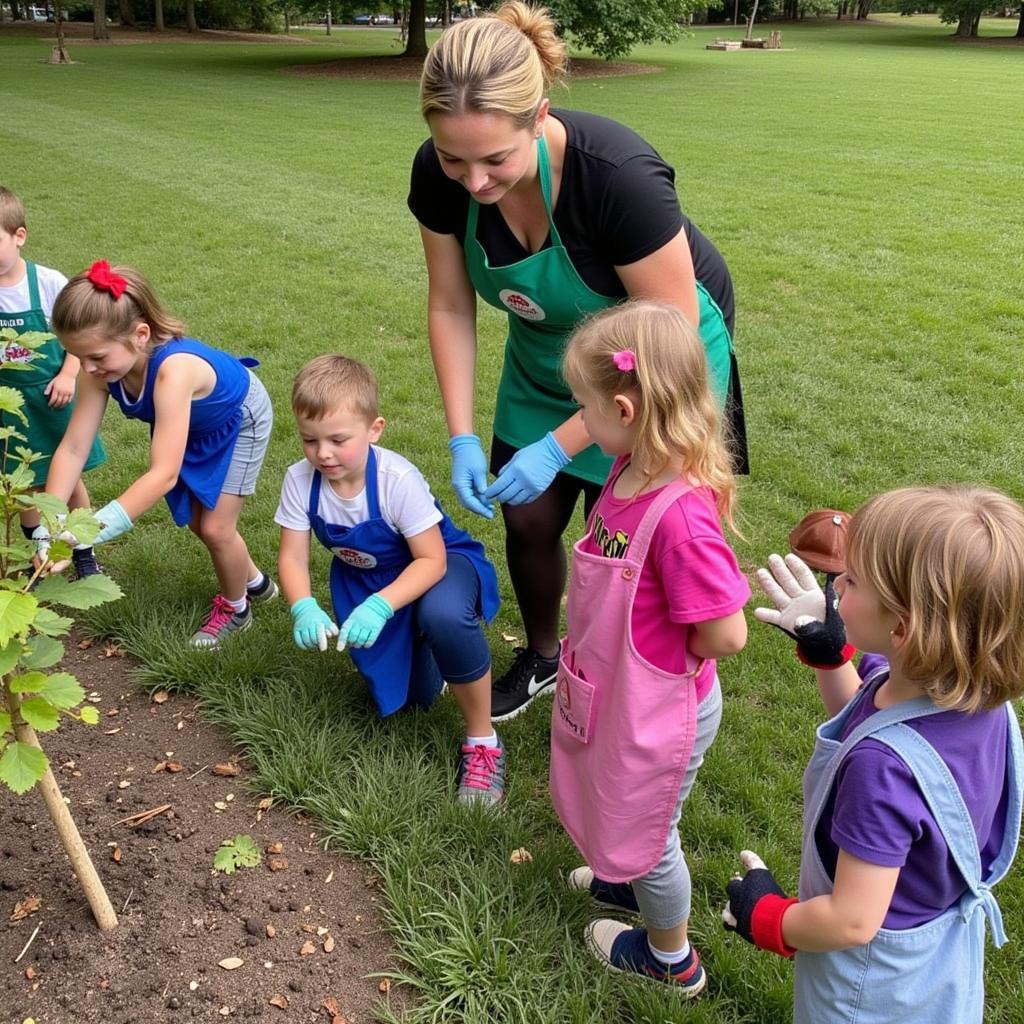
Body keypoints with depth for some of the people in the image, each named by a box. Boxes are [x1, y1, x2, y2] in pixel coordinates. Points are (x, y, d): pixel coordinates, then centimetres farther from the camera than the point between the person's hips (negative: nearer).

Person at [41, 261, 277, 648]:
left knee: (215, 527, -4)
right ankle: (253, 580, 42)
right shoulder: (103, 369, -26)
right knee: (195, 519, 15)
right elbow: (72, 449, -24)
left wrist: (93, 530, -52)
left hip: (238, 418, -7)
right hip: (193, 426, 7)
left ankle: (235, 608, 25)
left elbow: (163, 474, -49)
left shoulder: (174, 369, -46)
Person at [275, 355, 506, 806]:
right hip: (363, 576, 5)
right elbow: (292, 557, -15)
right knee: (412, 696, 1)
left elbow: (431, 559, -29)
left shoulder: (397, 479, -32)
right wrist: (304, 609, -36)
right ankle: (413, 647, 39)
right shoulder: (300, 480, -20)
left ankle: (482, 741, -20)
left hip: (437, 565, -4)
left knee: (442, 615, -41)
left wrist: (379, 607, -43)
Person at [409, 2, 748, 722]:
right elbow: (451, 309, -9)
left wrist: (558, 447, -28)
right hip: (546, 354, 5)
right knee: (527, 521, 11)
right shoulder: (440, 176, -22)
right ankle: (542, 658, 40)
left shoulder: (617, 174, -38)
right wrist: (463, 439, -16)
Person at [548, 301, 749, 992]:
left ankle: (671, 958, 45)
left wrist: (665, 656, -14)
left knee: (644, 832, 18)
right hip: (622, 692, 8)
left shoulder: (680, 514, -36)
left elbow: (725, 636, -30)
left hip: (660, 712, -8)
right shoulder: (633, 470, -8)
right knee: (625, 811, 33)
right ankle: (637, 883, 63)